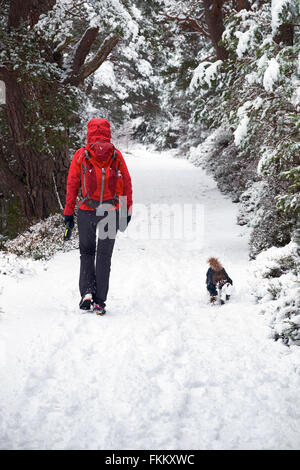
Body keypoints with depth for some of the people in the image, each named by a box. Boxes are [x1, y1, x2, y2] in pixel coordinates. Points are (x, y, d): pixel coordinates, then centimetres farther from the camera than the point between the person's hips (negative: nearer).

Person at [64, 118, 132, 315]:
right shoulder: (116, 155, 2)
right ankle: (100, 301, 4)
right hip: (111, 212, 0)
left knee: (87, 252, 17)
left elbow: (72, 185, 1)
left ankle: (87, 291, -1)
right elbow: (127, 184, 4)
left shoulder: (80, 155, -1)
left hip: (87, 212, 0)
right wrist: (127, 210, 12)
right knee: (104, 256, 7)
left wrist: (68, 213, 6)